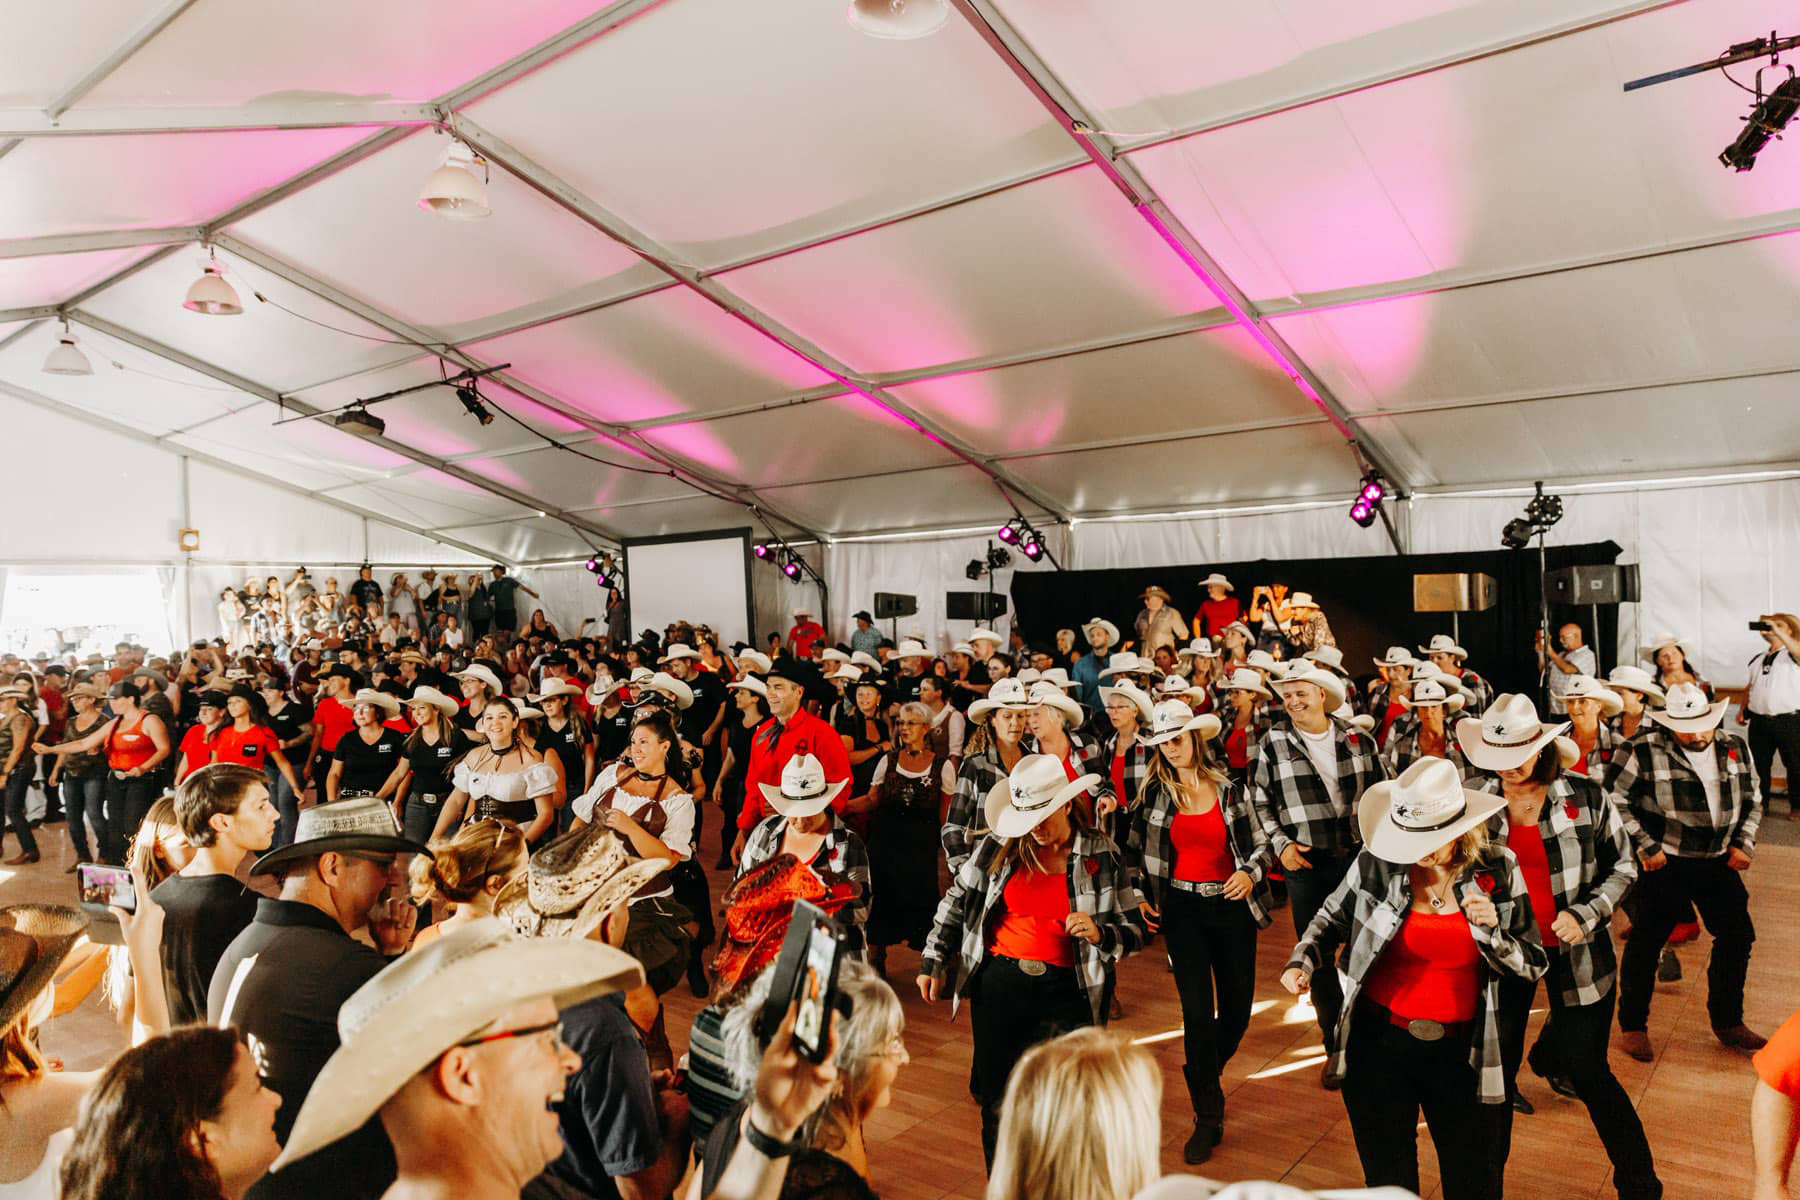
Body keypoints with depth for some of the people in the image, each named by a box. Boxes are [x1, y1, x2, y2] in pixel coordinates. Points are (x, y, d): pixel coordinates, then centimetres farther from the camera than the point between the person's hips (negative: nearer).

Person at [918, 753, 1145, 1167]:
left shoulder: (1101, 856, -2)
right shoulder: (999, 846, 0)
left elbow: (1134, 930, 3)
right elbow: (956, 901, 10)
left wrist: (1098, 933, -18)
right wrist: (932, 962, 8)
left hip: (1066, 994, -2)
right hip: (999, 985, 2)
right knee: (998, 1102, 11)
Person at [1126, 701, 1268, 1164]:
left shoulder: (1231, 790, -2)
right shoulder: (1155, 793, -1)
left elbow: (1261, 845, 3)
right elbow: (1134, 851, 8)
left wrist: (1250, 873, -16)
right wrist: (1139, 896, -1)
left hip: (1232, 906, 1)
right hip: (1181, 908, -1)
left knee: (1237, 1010, 8)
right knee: (1197, 1010, -7)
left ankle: (1205, 1075, 39)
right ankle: (1208, 1116, 8)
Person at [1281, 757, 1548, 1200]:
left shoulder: (1497, 872, -8)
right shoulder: (1377, 864, -12)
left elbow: (1533, 964, -1)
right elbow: (1332, 919, 5)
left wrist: (1490, 930, -20)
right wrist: (1301, 963, -12)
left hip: (1456, 1051, 1)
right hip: (1379, 1043, -1)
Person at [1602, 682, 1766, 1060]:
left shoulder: (1735, 748, 4)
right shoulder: (1643, 751, -14)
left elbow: (1753, 800, 16)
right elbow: (1611, 799, -12)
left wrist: (1743, 843, 3)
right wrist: (1645, 846, -13)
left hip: (1719, 861, 6)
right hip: (1666, 863, -5)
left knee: (1737, 936, 13)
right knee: (1647, 942, 0)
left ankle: (1727, 1022, 33)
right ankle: (1632, 1026, 16)